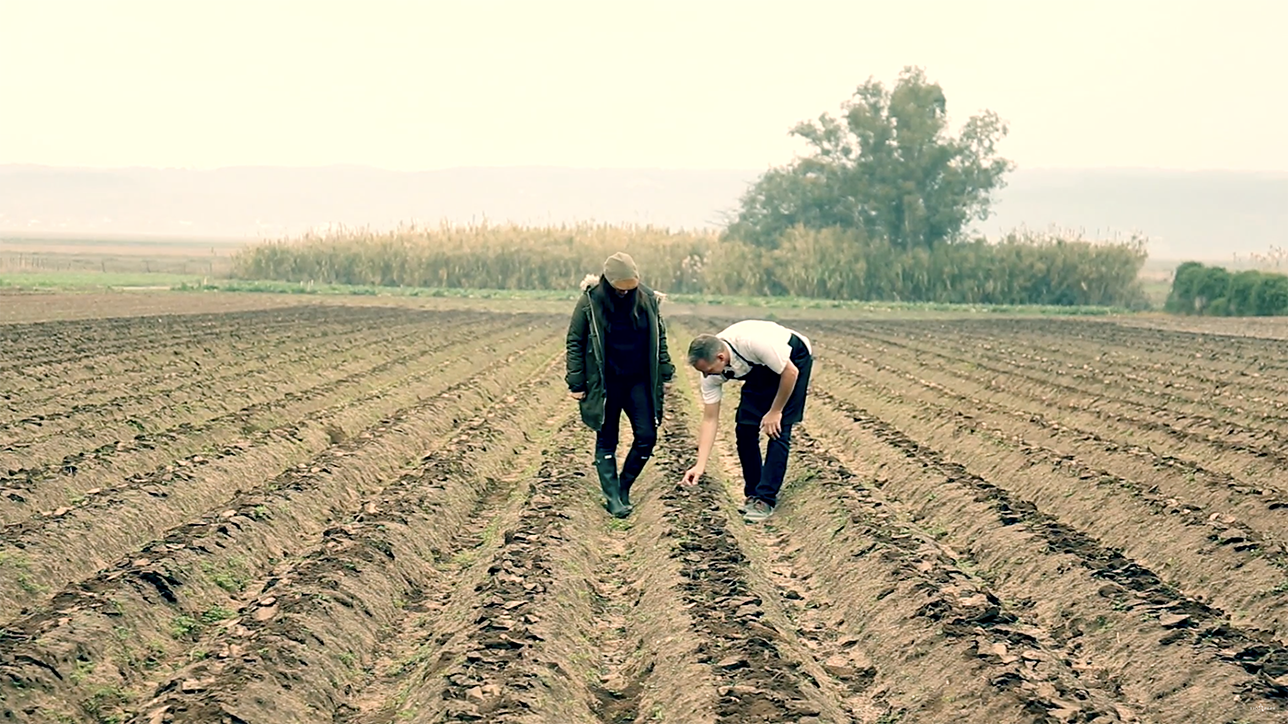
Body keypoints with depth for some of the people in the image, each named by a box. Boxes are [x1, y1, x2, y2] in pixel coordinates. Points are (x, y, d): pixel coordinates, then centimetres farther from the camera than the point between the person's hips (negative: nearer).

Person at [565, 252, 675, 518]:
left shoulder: (647, 299, -2)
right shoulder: (590, 301, -10)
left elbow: (659, 338, 11)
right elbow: (574, 342, -4)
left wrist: (665, 374, 10)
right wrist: (576, 384, -6)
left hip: (639, 381, 3)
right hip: (605, 384, -3)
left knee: (647, 437, 0)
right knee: (606, 441, 5)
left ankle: (624, 486, 18)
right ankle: (612, 496, 13)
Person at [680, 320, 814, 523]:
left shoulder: (753, 342, -41)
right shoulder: (712, 373, -21)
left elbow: (790, 372, -27)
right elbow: (710, 419, -16)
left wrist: (775, 412, -19)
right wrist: (700, 465, -21)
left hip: (793, 360, -6)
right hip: (759, 370, 6)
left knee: (777, 429, -15)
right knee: (744, 428, -5)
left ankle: (765, 499, -10)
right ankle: (753, 494, 9)